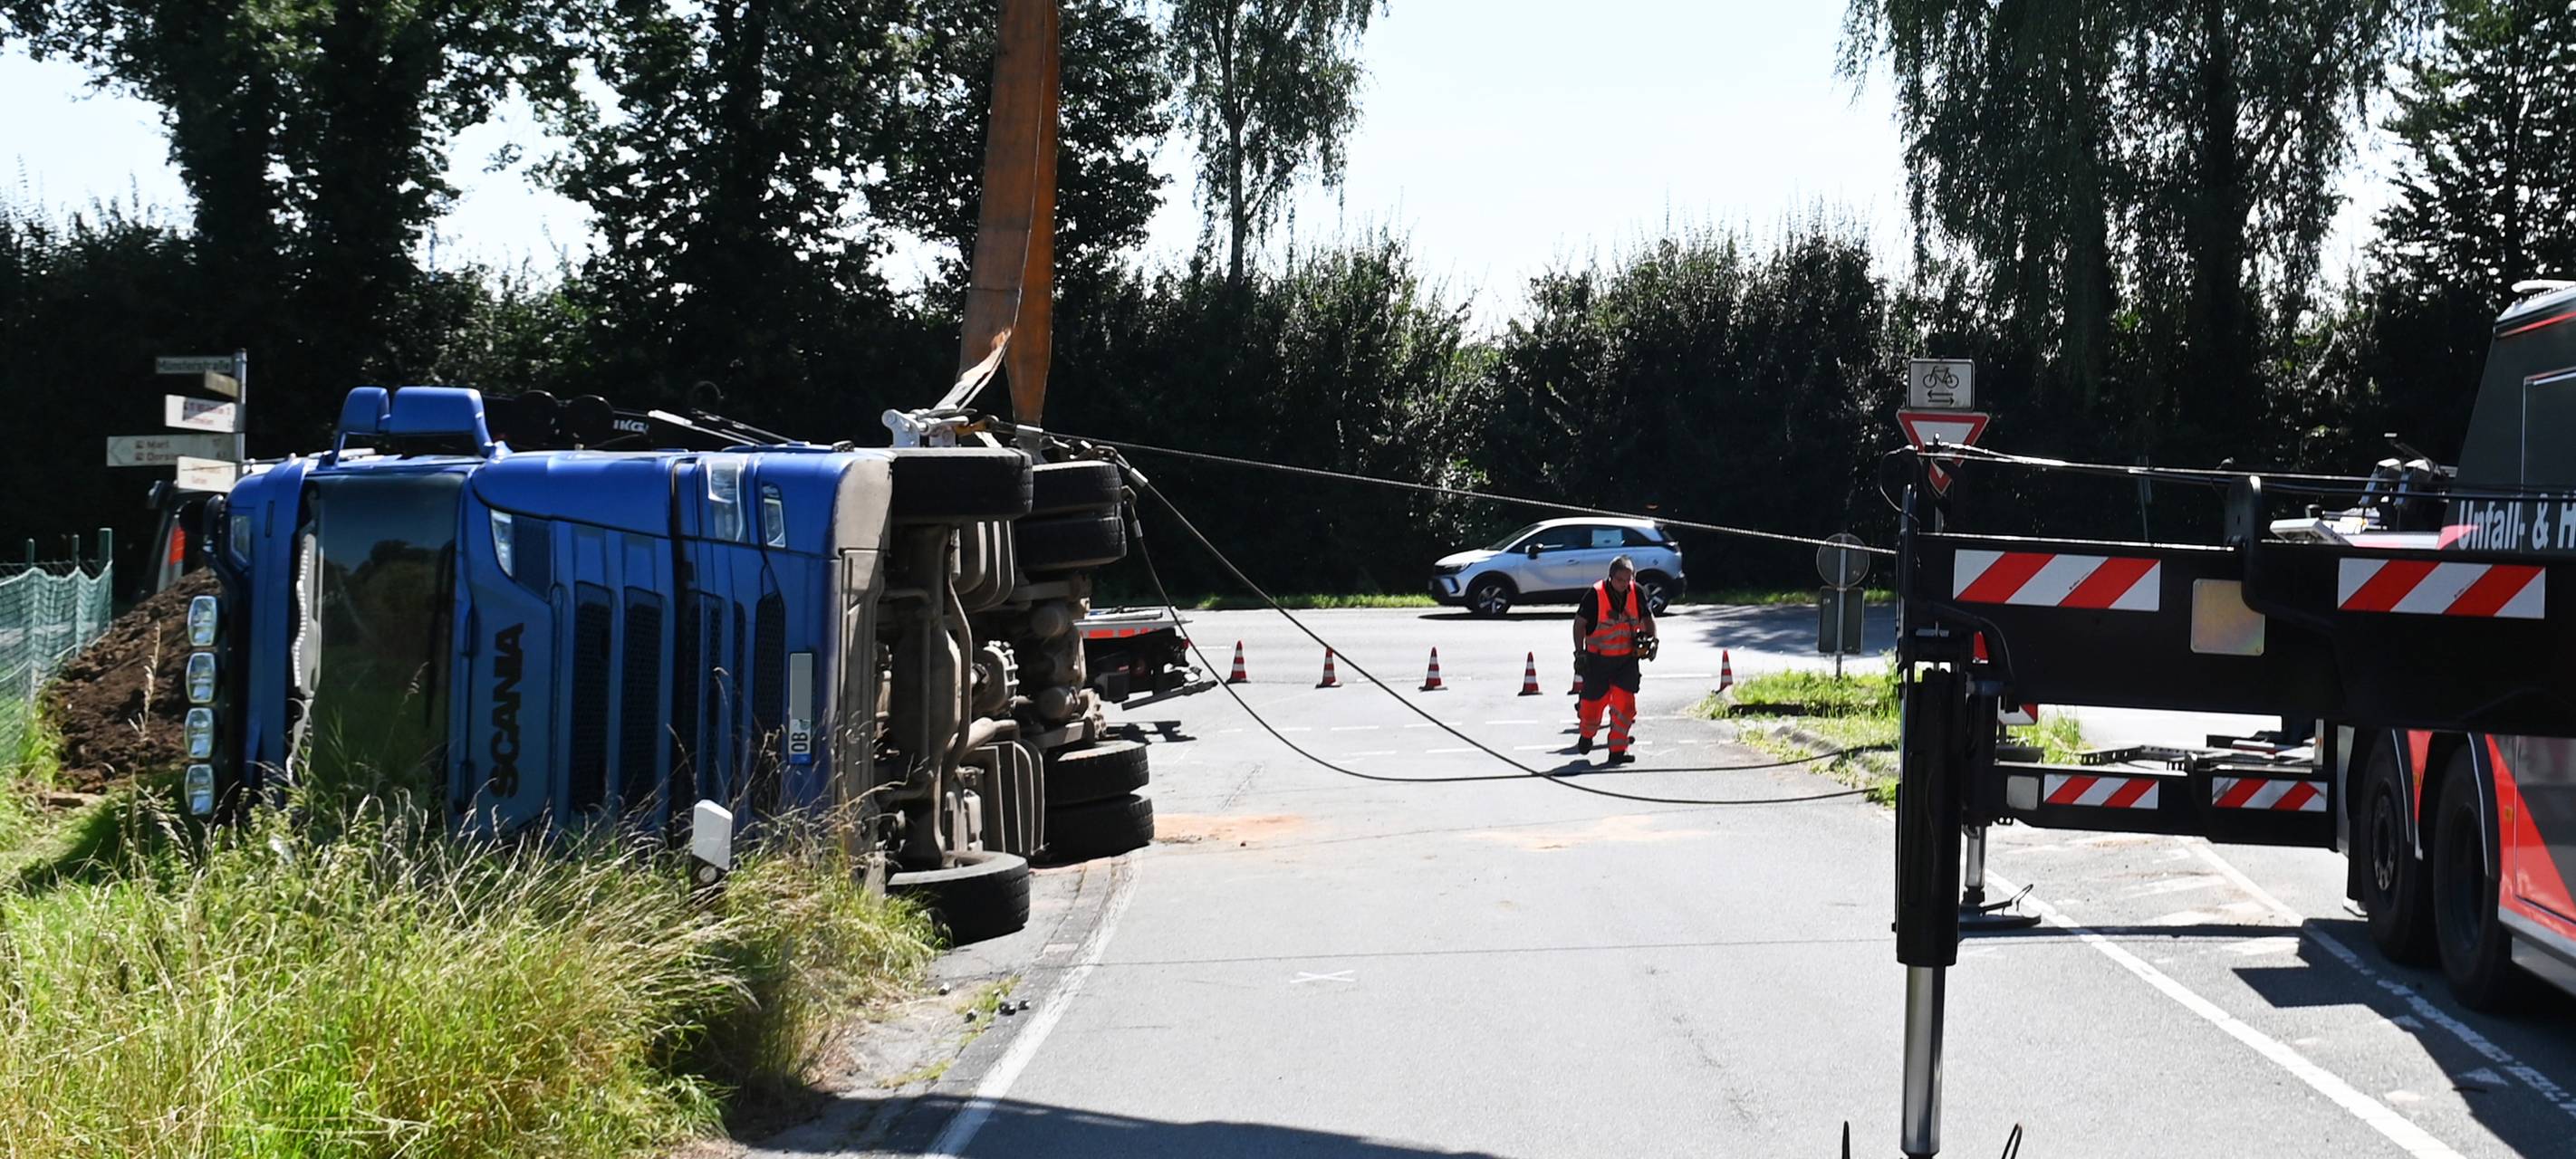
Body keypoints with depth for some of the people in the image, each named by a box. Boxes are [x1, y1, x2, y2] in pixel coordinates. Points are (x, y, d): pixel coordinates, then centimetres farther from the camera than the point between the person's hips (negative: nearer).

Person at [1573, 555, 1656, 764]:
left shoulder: (1636, 593, -2)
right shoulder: (1596, 594, -14)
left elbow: (1647, 617, 15)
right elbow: (1580, 623, -7)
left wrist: (1651, 637, -1)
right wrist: (1579, 653, -11)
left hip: (1627, 659, 3)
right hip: (1598, 658, -3)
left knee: (1625, 703, -6)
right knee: (1594, 701, 6)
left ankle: (1617, 750, 1)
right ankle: (1587, 736, 37)